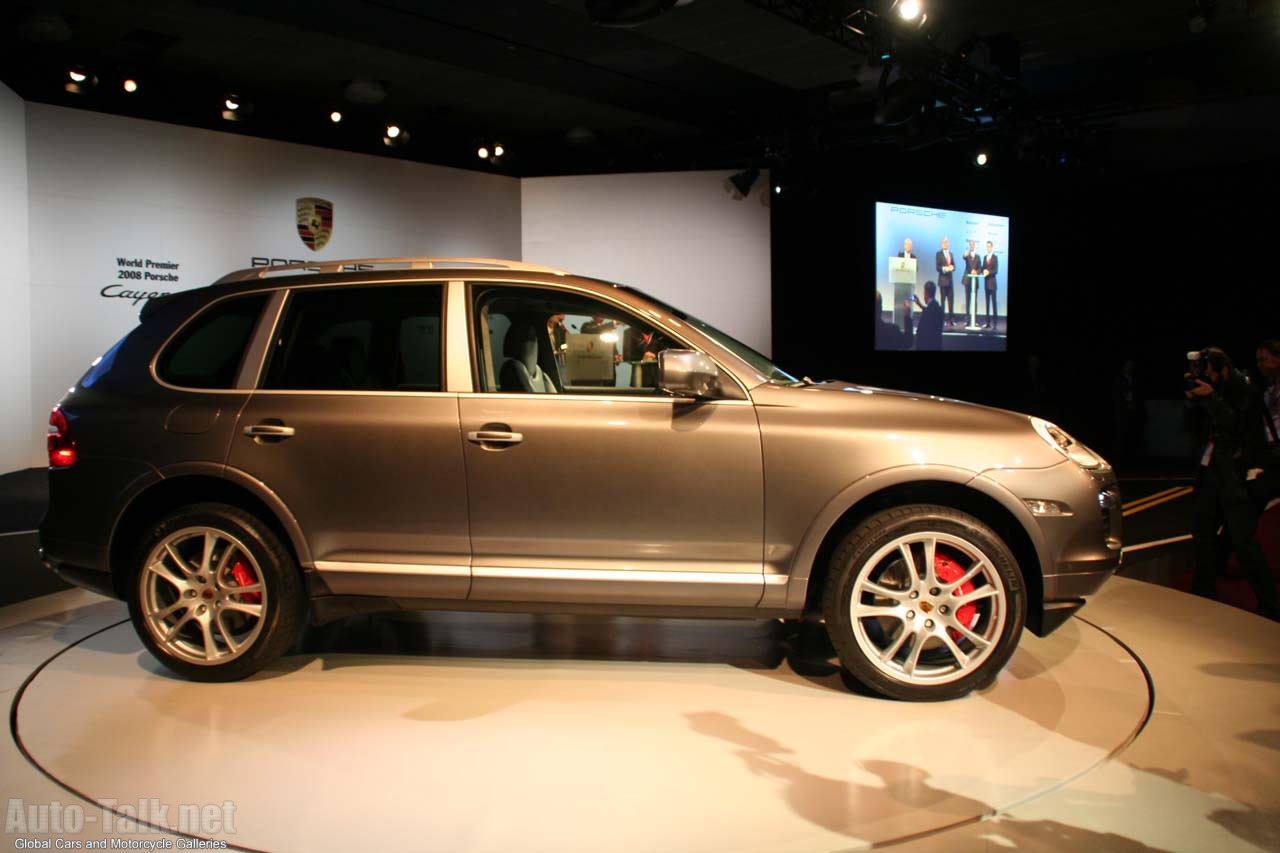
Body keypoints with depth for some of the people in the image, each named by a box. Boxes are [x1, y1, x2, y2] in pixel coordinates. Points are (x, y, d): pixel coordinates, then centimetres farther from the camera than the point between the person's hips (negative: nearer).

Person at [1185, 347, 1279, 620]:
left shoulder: (1244, 391, -9)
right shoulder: (1211, 393, 10)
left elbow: (1237, 426, -21)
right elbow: (1199, 432, 10)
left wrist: (1211, 398, -20)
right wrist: (1195, 403, -3)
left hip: (1235, 472, -8)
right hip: (1213, 469, 8)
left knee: (1242, 539, -10)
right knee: (1202, 529, 13)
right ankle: (1204, 591, 26)